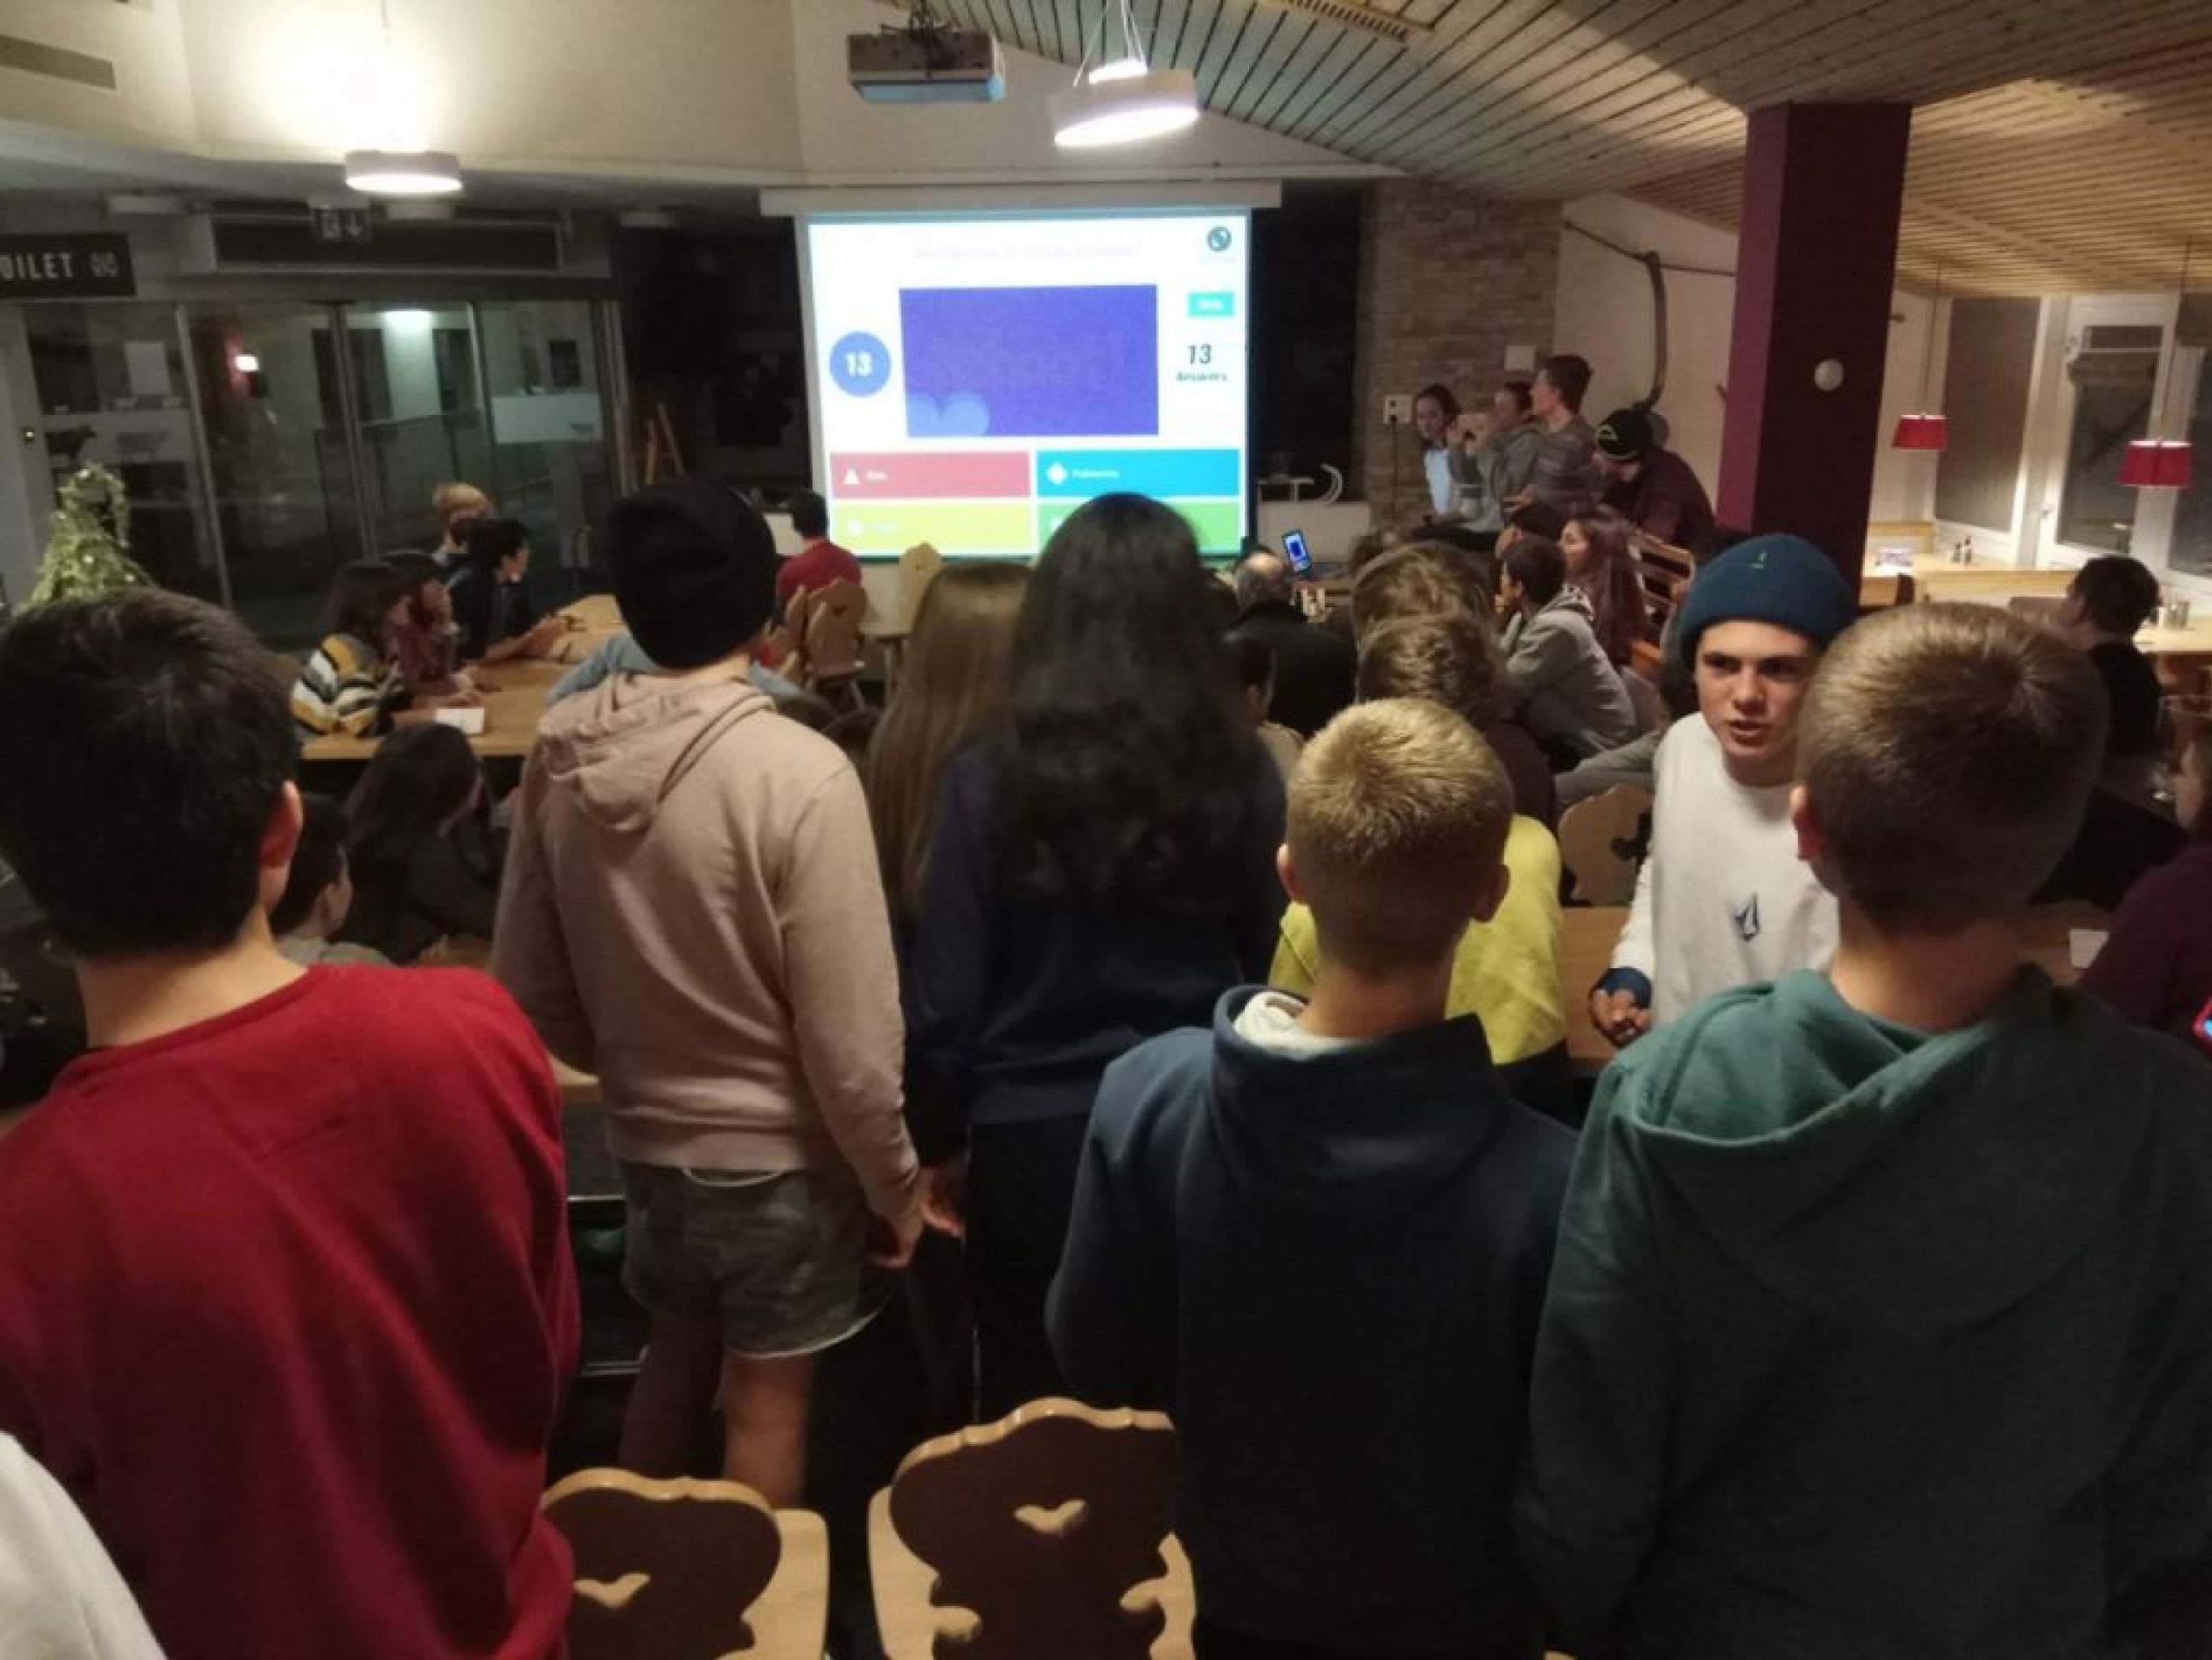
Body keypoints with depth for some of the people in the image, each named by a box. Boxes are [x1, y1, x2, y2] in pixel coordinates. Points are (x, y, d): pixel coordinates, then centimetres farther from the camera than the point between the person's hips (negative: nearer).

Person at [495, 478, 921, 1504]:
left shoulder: (560, 762, -7)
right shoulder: (797, 772, -24)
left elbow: (528, 988, 2)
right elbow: (849, 1035, -21)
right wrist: (895, 1187, -6)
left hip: (643, 1139, 6)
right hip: (780, 1154, -5)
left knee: (676, 1359, 26)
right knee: (766, 1407, 13)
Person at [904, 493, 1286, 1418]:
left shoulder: (991, 777, -12)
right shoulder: (1243, 773, -9)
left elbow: (942, 999, -7)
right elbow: (1278, 970, 1)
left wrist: (939, 1142, 7)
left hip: (1036, 1139, -1)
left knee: (1033, 1428, 19)